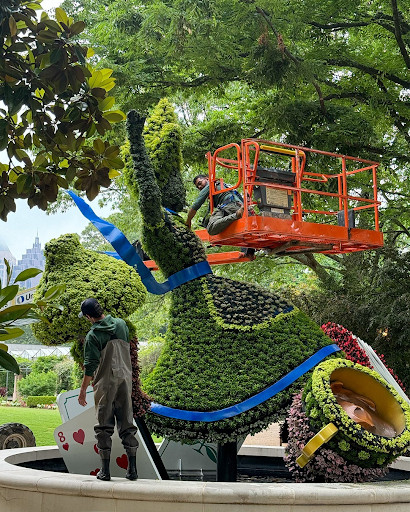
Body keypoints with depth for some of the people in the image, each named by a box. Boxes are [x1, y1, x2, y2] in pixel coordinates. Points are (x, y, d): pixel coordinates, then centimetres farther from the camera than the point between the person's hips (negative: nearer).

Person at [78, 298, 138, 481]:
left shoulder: (93, 335, -11)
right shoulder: (121, 324, 4)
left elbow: (90, 366, -11)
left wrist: (83, 390, -4)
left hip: (105, 383, -4)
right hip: (125, 379, 4)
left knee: (104, 426, 4)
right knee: (127, 423, 8)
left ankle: (105, 470, 6)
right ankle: (132, 468, 7)